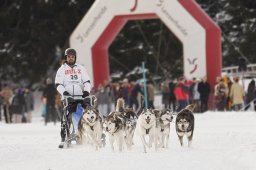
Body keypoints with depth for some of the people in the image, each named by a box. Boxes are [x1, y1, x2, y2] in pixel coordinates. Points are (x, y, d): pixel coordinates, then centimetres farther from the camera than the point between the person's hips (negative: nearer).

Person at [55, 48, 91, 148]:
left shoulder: (81, 68, 13)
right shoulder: (62, 69, 9)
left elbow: (87, 81, 8)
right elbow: (58, 84, 2)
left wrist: (87, 91, -11)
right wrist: (63, 91, -16)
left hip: (80, 97, 1)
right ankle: (63, 139, -6)